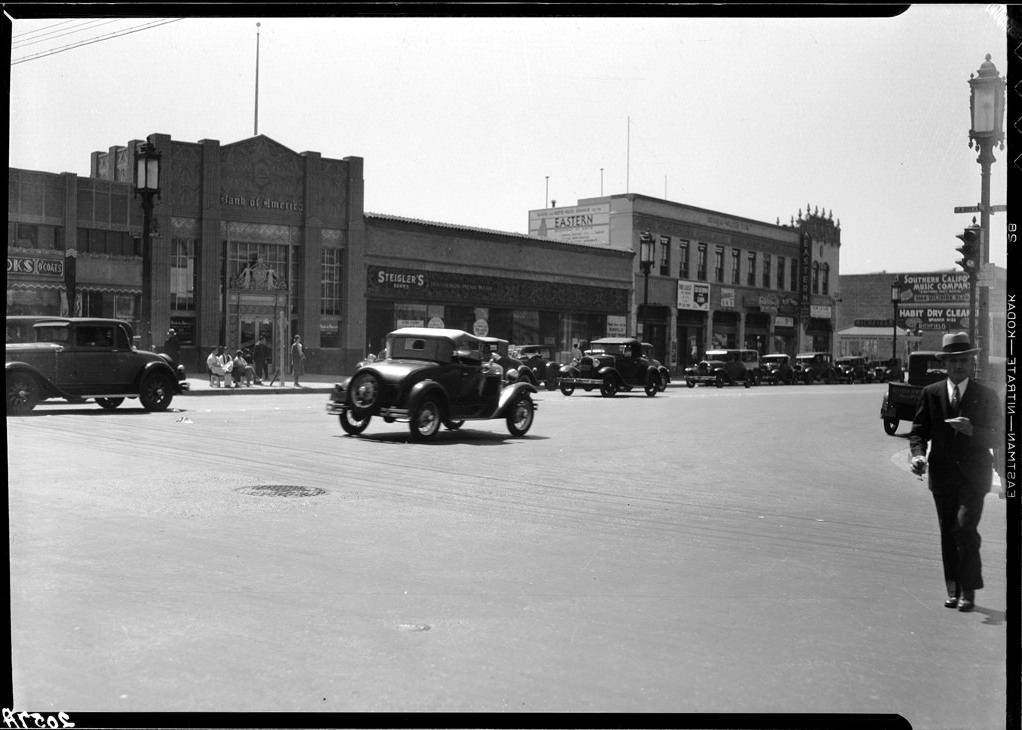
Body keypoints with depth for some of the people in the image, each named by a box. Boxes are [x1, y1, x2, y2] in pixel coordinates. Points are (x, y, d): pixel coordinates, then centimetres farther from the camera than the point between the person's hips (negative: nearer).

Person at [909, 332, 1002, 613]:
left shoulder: (986, 396, 1)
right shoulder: (931, 393, 6)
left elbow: (997, 439, -1)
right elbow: (919, 430, 6)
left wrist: (972, 431, -20)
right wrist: (917, 454, -13)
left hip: (973, 475, -3)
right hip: (942, 474, 3)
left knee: (964, 528, -15)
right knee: (947, 533, 8)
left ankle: (968, 591, -4)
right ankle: (954, 590, 19)